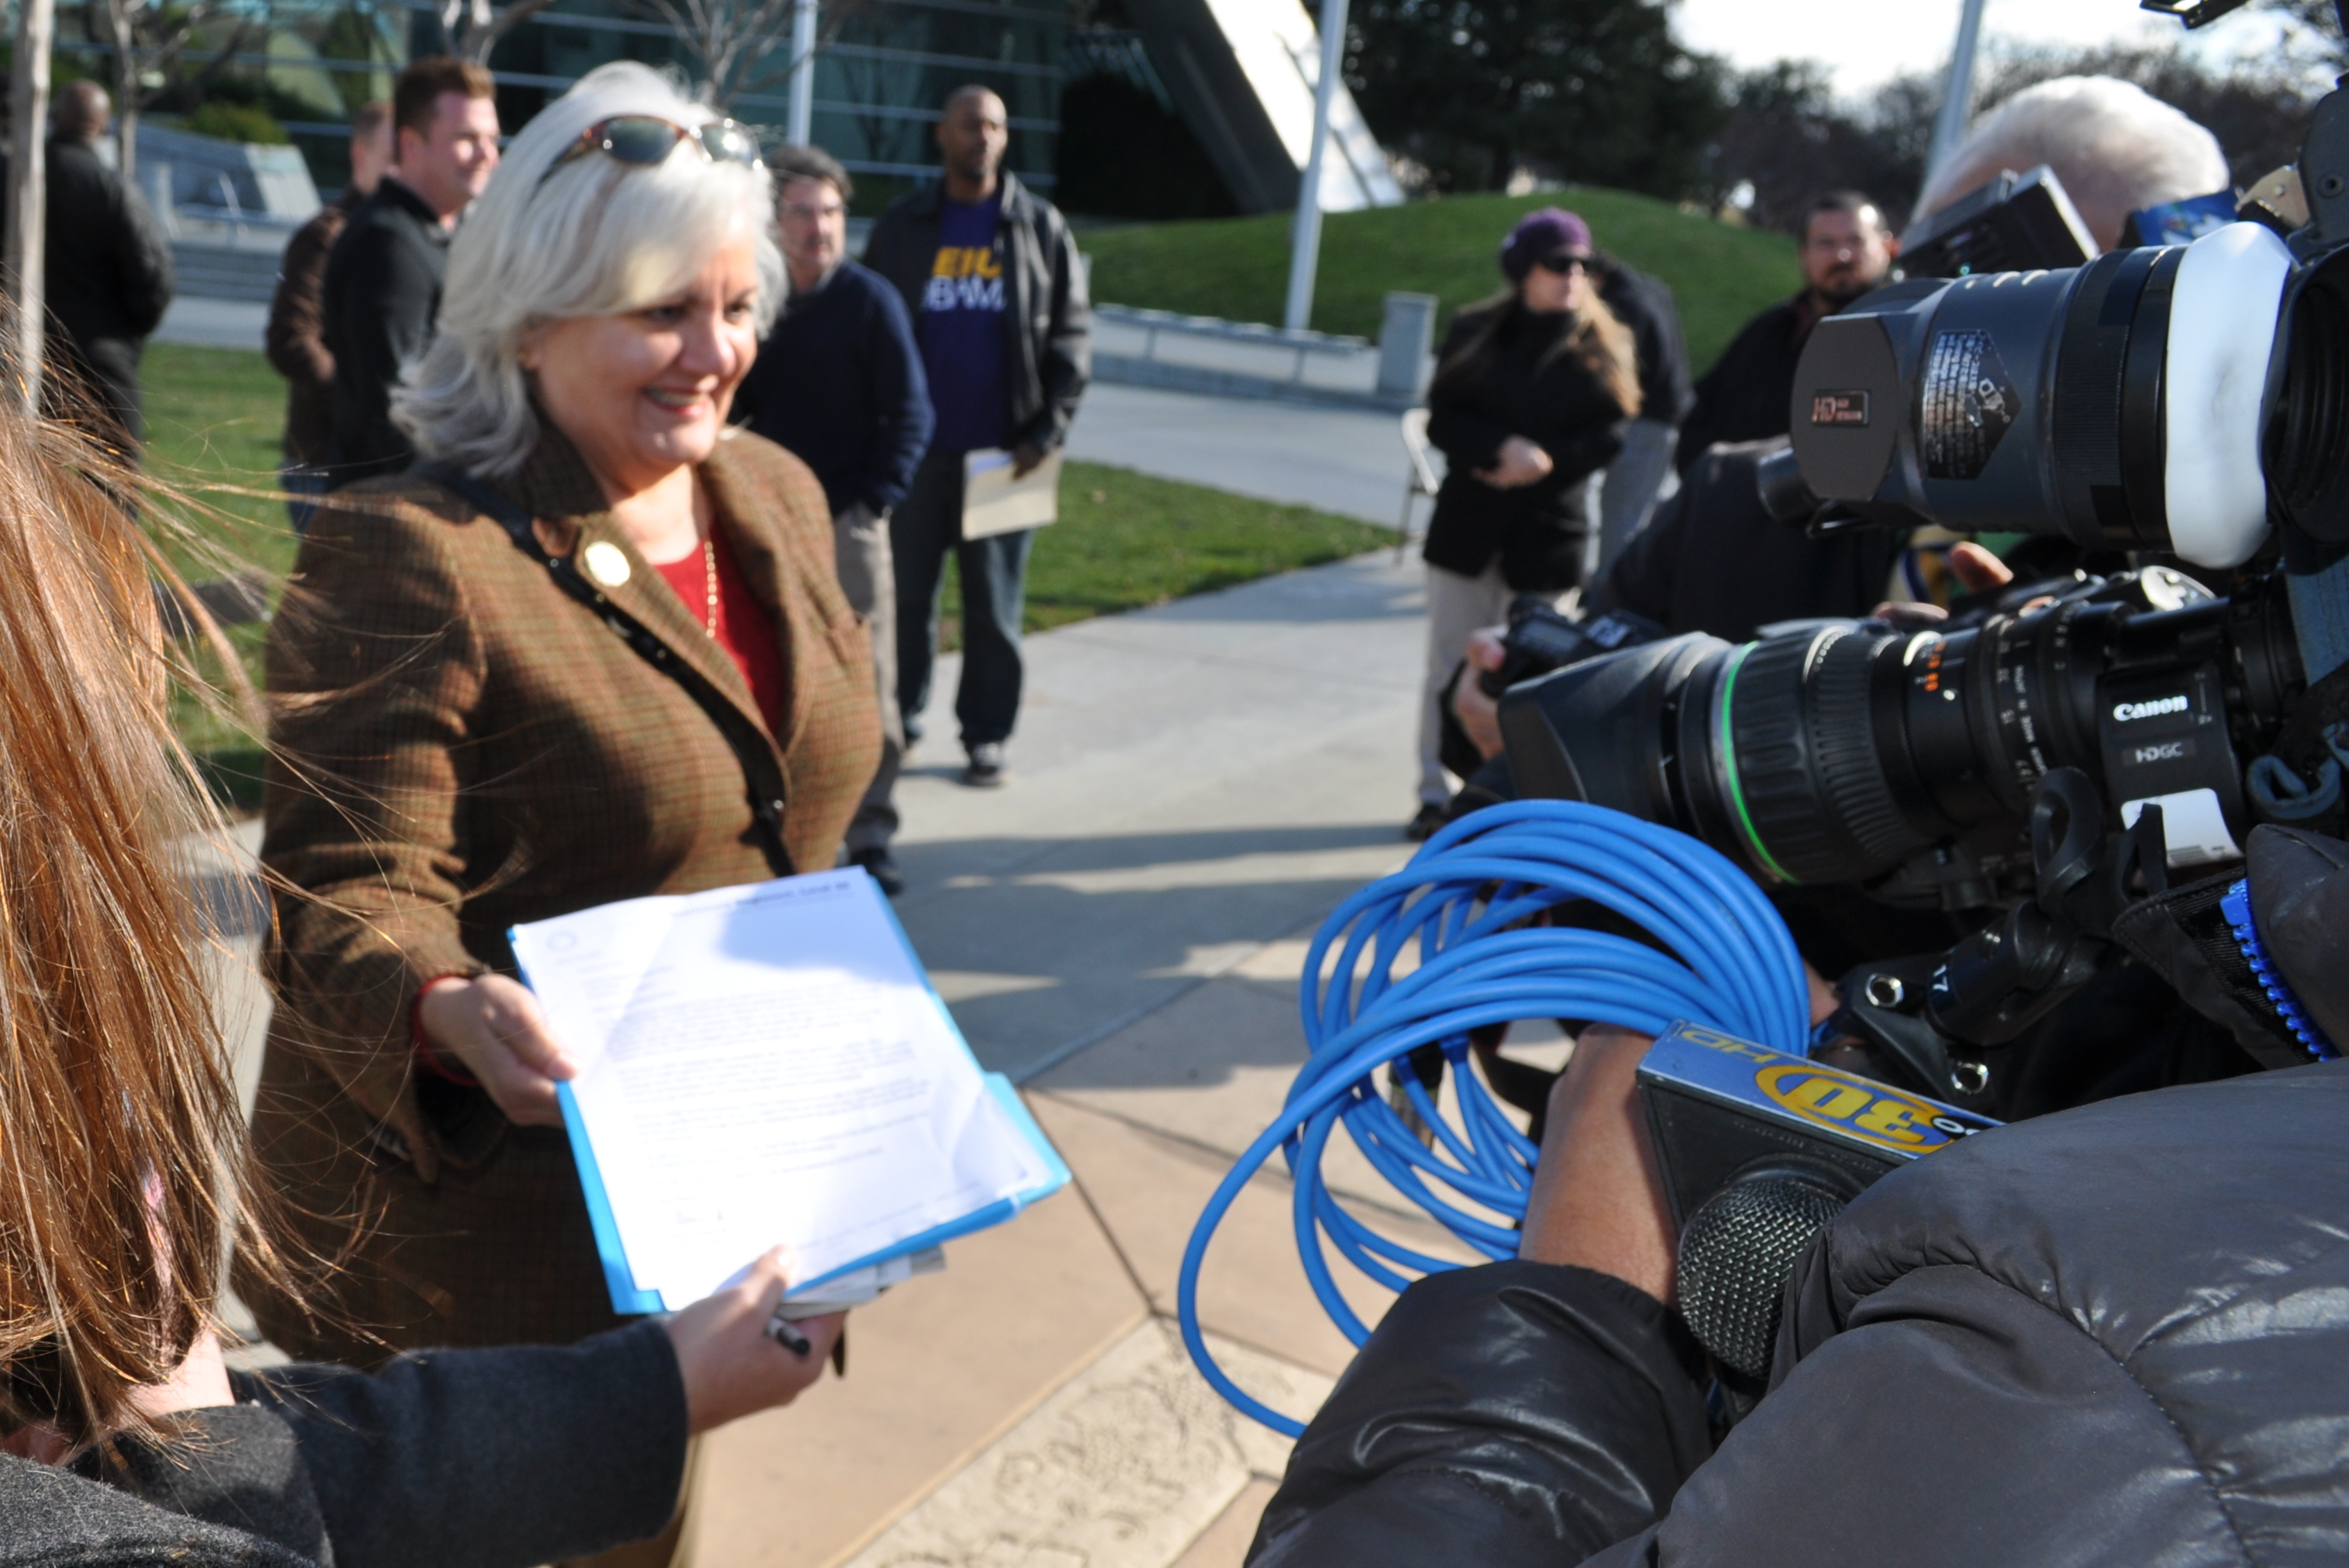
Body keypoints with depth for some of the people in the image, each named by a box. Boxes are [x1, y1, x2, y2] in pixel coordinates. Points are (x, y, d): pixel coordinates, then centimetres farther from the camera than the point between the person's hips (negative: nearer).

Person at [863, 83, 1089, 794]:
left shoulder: (1040, 227, 4)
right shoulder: (902, 226, 6)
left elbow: (1072, 333, 2)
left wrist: (1049, 429, -8)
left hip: (1002, 453, -1)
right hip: (916, 449, 1)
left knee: (994, 603, 4)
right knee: (907, 595, 6)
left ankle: (986, 735, 14)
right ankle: (899, 721, 19)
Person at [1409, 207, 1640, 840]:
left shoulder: (1604, 348, 2)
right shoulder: (1475, 333, 4)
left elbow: (1609, 436, -4)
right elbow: (1442, 418, -4)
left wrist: (1543, 461, -17)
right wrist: (1505, 448, -20)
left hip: (1551, 527, -1)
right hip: (1468, 522, 1)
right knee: (1452, 666, 4)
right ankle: (1438, 794, 13)